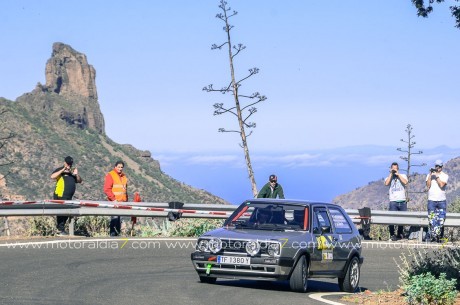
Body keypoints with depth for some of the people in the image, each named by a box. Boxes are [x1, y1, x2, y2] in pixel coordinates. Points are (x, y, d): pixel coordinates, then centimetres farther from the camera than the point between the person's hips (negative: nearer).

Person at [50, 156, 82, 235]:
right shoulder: (60, 170, -1)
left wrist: (76, 174, -4)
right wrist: (62, 170, -22)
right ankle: (61, 230, -6)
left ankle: (59, 229, 20)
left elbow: (80, 181, 16)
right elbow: (52, 176, -18)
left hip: (69, 197, 7)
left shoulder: (72, 172, 19)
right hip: (60, 196, -7)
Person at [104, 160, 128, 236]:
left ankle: (118, 233, 9)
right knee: (115, 218, -14)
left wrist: (126, 200, 16)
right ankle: (113, 234, -14)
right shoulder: (110, 175, -2)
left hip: (122, 202, 7)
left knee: (119, 220, 6)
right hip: (114, 202, -7)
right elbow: (107, 189, -9)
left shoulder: (124, 176, 19)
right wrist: (114, 199, -15)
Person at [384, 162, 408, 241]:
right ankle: (392, 235, -5)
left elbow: (405, 182, -7)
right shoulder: (389, 178, 13)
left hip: (402, 201, 1)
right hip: (393, 201, -1)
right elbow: (386, 183, -10)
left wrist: (398, 174, -4)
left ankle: (400, 234, 18)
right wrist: (391, 174, -4)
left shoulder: (403, 176, 14)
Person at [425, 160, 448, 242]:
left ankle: (438, 236, 8)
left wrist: (436, 175, -12)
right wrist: (431, 174, -8)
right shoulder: (429, 175, 8)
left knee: (441, 220, 1)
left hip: (442, 201, 0)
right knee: (432, 219, -6)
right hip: (432, 200, 0)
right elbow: (428, 185, -5)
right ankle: (431, 236, -5)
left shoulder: (445, 176, 4)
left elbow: (442, 185, -11)